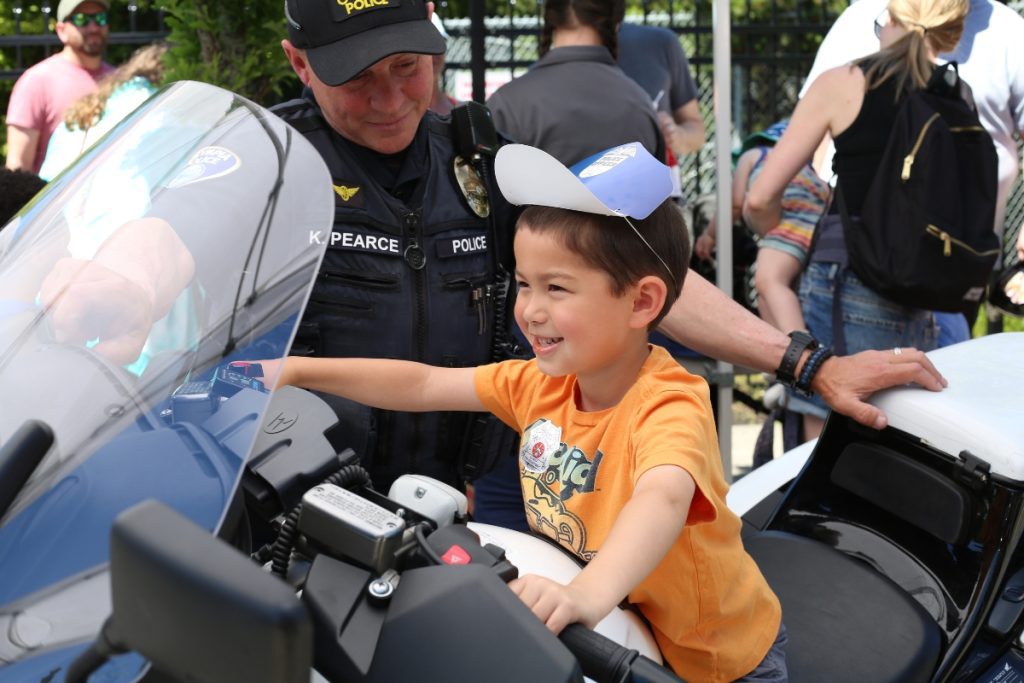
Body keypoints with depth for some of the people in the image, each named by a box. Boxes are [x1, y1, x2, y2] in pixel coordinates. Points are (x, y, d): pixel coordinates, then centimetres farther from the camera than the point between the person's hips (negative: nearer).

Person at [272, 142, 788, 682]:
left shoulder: (669, 406, -29)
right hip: (611, 638, 6)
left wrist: (589, 594, -67)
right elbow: (421, 386, 2)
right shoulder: (541, 383, -6)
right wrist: (296, 370, -3)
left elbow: (662, 501, -50)